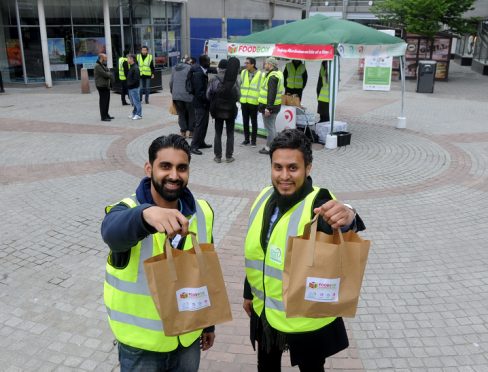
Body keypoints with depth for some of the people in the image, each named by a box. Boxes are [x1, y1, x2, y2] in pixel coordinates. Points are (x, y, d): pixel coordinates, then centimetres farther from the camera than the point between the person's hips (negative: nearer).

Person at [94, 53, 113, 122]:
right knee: (103, 101, -7)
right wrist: (109, 73, 0)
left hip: (106, 86, 10)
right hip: (102, 86, -10)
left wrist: (108, 74, -7)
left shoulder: (103, 65, 19)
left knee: (107, 100, 14)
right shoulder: (97, 66, -14)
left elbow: (109, 74, 15)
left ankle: (106, 114, 24)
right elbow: (105, 74, -20)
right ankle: (103, 117, -5)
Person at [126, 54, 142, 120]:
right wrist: (128, 84, 11)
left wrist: (130, 84, -20)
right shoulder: (131, 67, 15)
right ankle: (134, 114, 23)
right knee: (133, 102, 15)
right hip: (130, 88, 10)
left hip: (134, 88, -10)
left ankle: (139, 115, 1)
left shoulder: (135, 68, -16)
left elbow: (136, 79, -22)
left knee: (136, 101, -4)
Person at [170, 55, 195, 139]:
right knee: (191, 113, 8)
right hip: (188, 95, -5)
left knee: (181, 113, 11)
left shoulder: (175, 68, 10)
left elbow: (171, 82, 14)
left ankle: (183, 132, 11)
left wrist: (172, 91, 25)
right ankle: (191, 132, 13)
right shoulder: (190, 68, -8)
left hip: (176, 95, 5)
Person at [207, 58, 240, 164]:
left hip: (218, 110, 0)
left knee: (218, 133, 9)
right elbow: (238, 95, -4)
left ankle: (218, 156, 10)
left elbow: (208, 95, -2)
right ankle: (229, 156, 11)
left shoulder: (213, 80, -7)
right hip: (231, 110, 0)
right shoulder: (233, 80, -8)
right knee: (230, 133, 9)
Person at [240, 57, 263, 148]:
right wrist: (239, 98, 9)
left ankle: (253, 140, 16)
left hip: (254, 103, -4)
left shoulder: (260, 75, -7)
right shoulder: (243, 73, 5)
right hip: (244, 102, 4)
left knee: (254, 122, 6)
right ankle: (246, 139, 23)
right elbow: (240, 85, 13)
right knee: (245, 121, 11)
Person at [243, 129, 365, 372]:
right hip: (264, 312, 6)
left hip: (306, 317, -5)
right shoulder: (265, 197, -4)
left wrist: (347, 219, -66)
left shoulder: (317, 204, -22)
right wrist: (249, 293, 15)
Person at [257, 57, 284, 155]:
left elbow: (271, 93, -26)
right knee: (272, 126, 18)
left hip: (269, 106, -11)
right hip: (275, 106, 11)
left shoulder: (272, 76, -20)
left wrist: (268, 107, -26)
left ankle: (269, 148, 2)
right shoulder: (278, 73, 13)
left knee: (269, 128, -4)